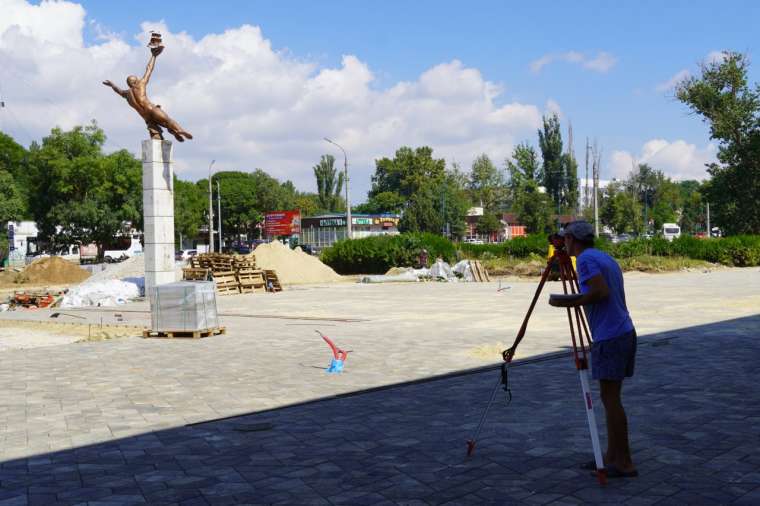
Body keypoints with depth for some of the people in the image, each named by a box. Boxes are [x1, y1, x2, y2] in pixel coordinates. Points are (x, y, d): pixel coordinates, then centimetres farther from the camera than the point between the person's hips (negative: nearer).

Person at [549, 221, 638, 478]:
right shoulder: (606, 258, 17)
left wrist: (567, 303, -14)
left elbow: (601, 292, -22)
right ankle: (612, 456, 18)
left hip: (609, 338, -9)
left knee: (611, 398, -4)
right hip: (625, 332, 9)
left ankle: (624, 463, 1)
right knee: (611, 397, 13)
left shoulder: (586, 259, -10)